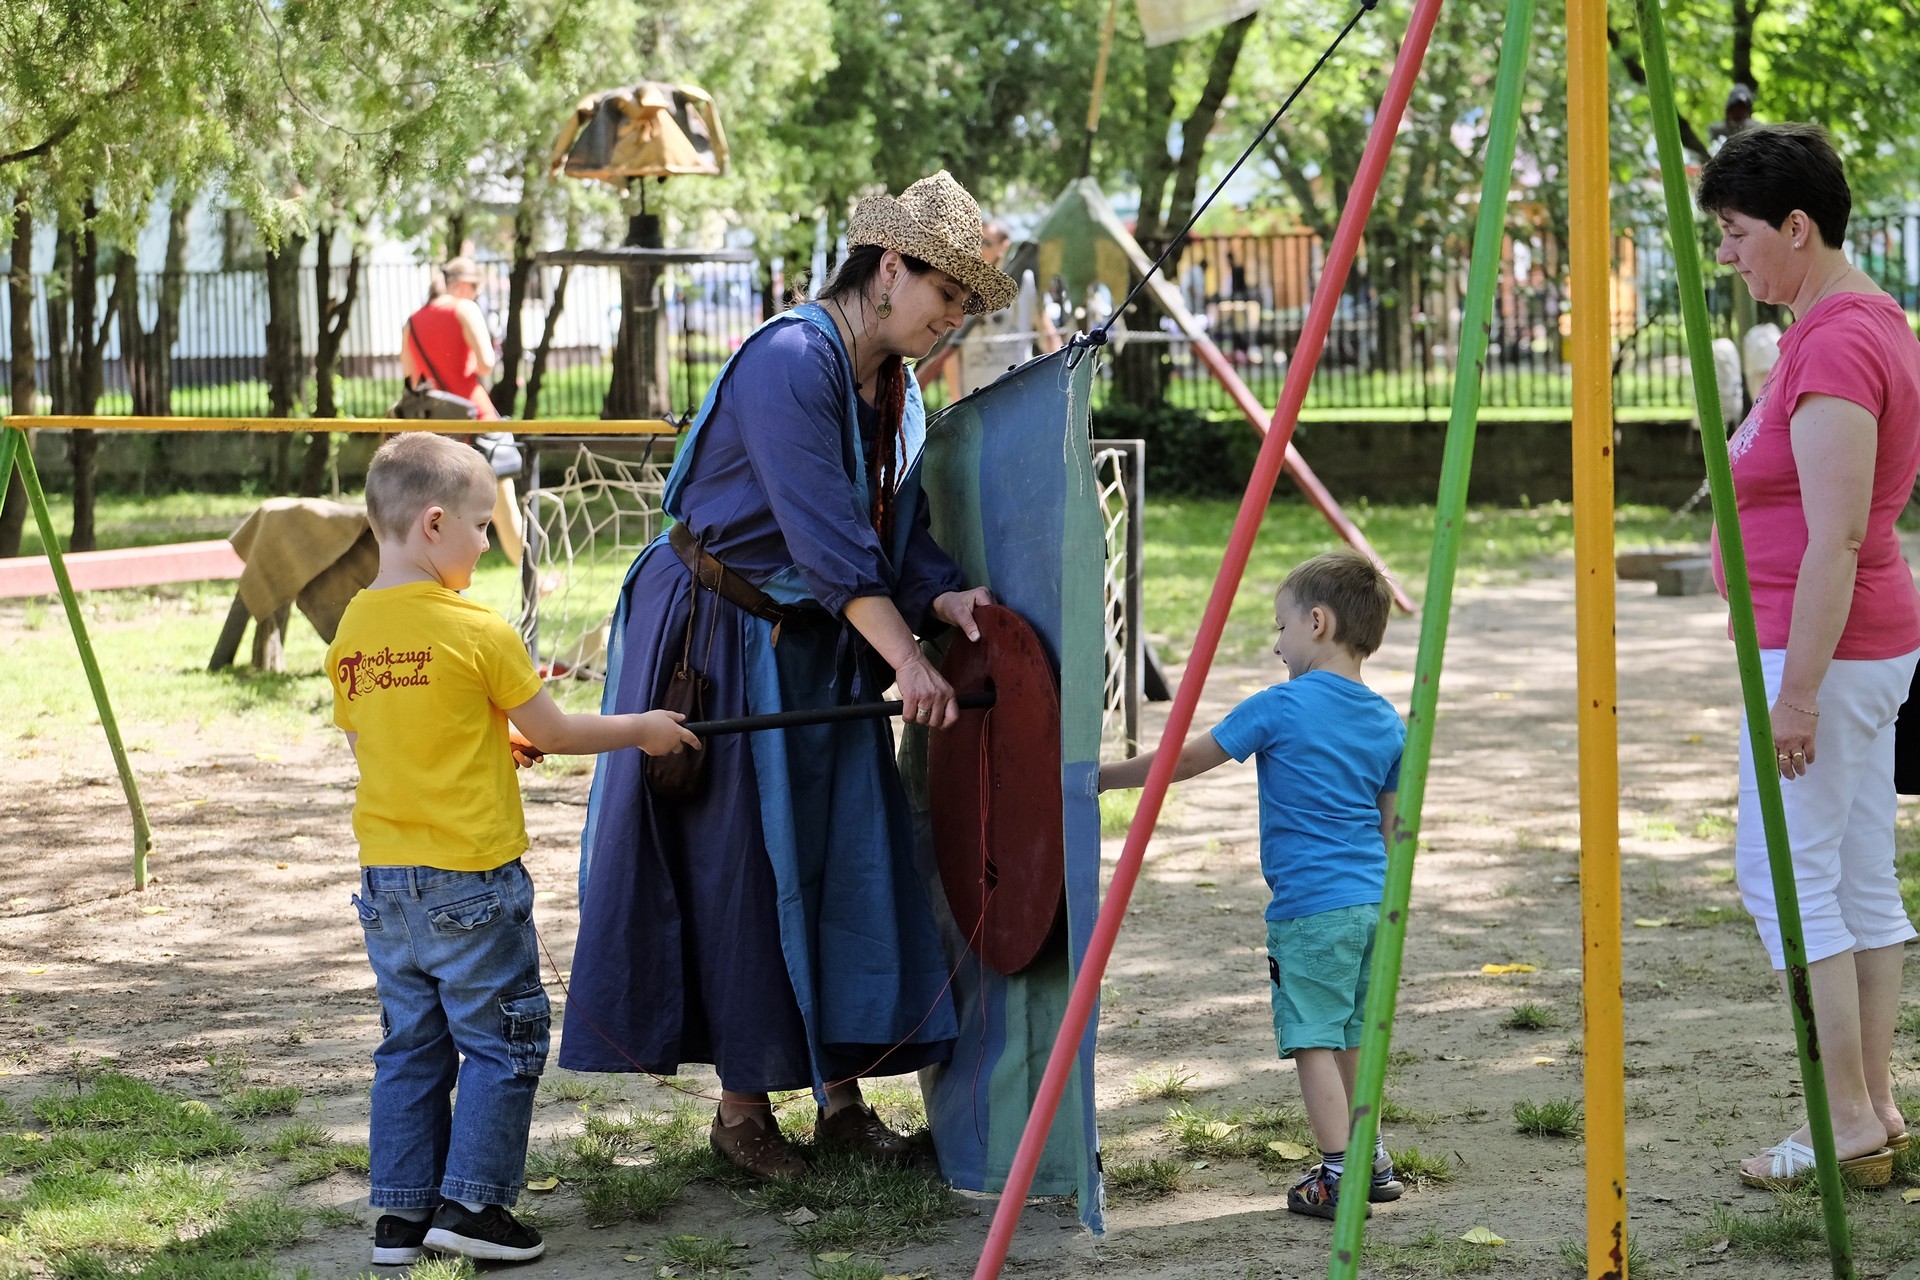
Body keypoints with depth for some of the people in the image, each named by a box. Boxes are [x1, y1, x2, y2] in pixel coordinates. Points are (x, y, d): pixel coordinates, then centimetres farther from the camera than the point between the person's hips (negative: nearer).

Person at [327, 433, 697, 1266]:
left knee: (411, 1043, 14)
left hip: (387, 876, 6)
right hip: (470, 876, -6)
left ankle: (401, 1213, 15)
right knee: (501, 1040, 5)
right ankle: (470, 1203, 3)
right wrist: (642, 729, 10)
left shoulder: (352, 629, 4)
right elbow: (555, 733, -5)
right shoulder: (477, 631, -13)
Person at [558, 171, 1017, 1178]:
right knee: (738, 861, -2)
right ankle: (742, 1102, 8)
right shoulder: (789, 362, -22)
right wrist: (905, 658, -31)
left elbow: (895, 526, 5)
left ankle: (841, 1092, 10)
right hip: (718, 637, -8)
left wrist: (941, 597, -16)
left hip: (821, 649, 8)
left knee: (850, 853, 4)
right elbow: (824, 534, -28)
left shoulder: (894, 386, 7)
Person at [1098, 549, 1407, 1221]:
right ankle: (1372, 1159, 23)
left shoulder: (1282, 707, -9)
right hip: (1374, 900, 7)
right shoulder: (1388, 724, 9)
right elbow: (1388, 827, 15)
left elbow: (1186, 760, -3)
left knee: (1314, 1039, -1)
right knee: (1350, 1037, 18)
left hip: (1312, 907, -7)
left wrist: (1103, 777, 7)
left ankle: (1338, 1177, -2)